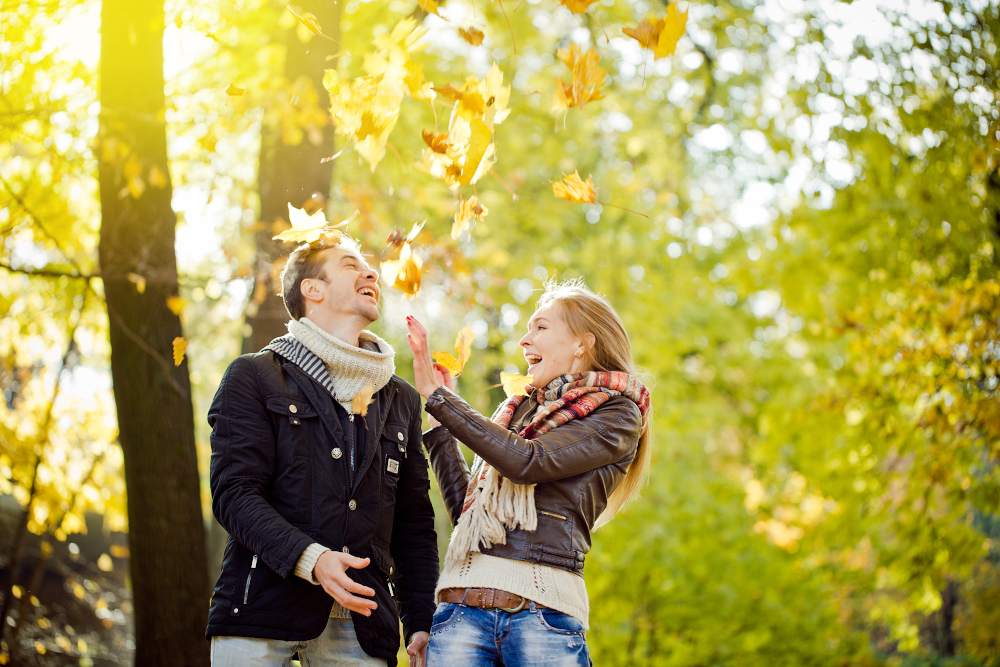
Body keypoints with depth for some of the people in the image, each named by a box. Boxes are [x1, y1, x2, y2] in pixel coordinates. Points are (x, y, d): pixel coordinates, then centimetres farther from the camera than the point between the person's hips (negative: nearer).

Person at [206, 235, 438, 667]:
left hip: (359, 618, 3)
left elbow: (414, 521, 18)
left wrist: (421, 623, 7)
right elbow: (234, 494, -5)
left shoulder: (401, 400, 20)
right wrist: (310, 557, -20)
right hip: (263, 606, -3)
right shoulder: (254, 377, 6)